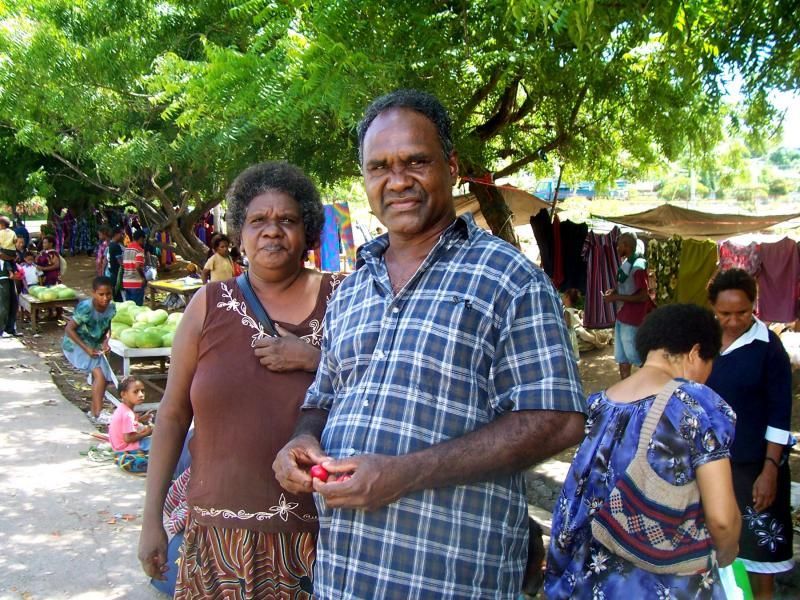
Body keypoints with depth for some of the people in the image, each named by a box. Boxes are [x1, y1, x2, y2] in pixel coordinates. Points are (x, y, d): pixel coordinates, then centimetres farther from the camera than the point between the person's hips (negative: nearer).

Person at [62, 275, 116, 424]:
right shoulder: (85, 308, -28)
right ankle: (98, 414, -17)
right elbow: (69, 329, -23)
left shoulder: (111, 308, -9)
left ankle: (94, 411, 21)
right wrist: (86, 349, -24)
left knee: (104, 377, 4)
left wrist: (105, 341, -12)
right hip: (76, 344, -7)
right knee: (99, 374, -20)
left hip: (94, 345, 7)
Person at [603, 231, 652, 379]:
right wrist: (614, 291, 4)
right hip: (621, 317, 9)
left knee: (633, 356, -1)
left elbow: (643, 296, -22)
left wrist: (616, 297, -20)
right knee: (622, 357, 14)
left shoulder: (638, 266, -19)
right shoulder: (625, 263, 8)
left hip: (632, 320, -9)